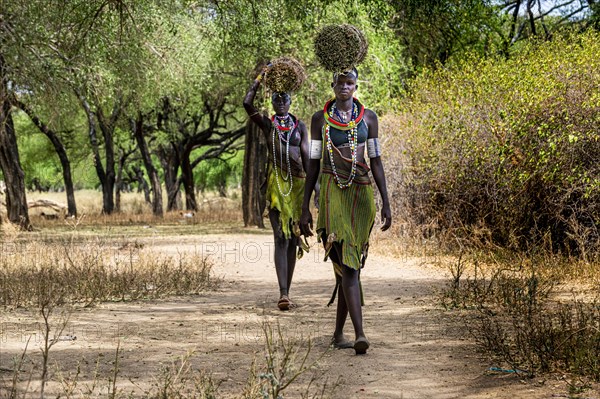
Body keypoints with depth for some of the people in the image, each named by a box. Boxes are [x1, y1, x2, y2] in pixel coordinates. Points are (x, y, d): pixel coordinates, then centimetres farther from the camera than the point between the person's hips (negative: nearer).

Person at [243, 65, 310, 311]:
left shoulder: (300, 126, 11)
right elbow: (247, 104, -9)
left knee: (294, 238, 7)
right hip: (276, 183, -3)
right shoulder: (267, 124, 7)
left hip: (298, 182, 3)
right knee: (281, 238, -13)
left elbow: (306, 156, 7)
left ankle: (286, 292, 16)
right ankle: (283, 294, -22)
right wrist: (260, 78, -5)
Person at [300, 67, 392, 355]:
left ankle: (338, 333, 19)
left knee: (349, 265, 7)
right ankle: (359, 334, -24)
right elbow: (313, 163, 6)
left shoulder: (368, 117, 9)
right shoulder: (320, 118, 5)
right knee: (348, 264, -16)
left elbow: (375, 161, 8)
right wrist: (305, 209, 4)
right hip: (332, 191, -3)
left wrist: (386, 202, 2)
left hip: (361, 193, 3)